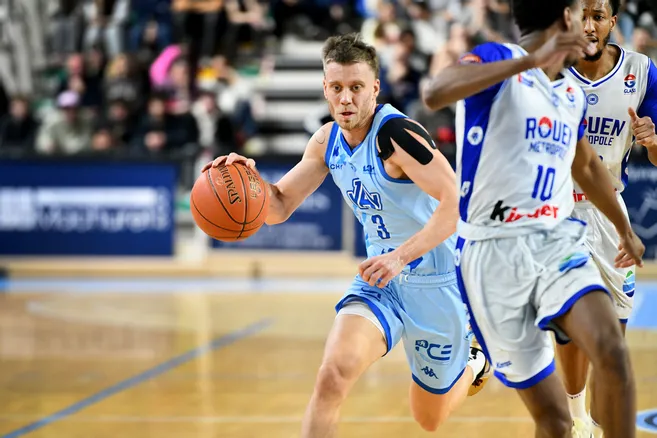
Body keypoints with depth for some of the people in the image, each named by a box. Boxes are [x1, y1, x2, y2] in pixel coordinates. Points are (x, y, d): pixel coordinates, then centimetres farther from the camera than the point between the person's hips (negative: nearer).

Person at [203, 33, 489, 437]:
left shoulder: (397, 134, -24)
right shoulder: (328, 140, -2)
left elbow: (455, 203, -30)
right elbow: (280, 207, 4)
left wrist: (401, 256, -40)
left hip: (435, 281, -5)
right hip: (379, 278, 5)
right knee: (333, 374, -23)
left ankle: (475, 364, 46)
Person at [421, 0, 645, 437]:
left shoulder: (573, 94, 15)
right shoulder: (498, 59, -7)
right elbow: (434, 94, -30)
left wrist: (625, 230, 47)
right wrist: (531, 59, -34)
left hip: (557, 242, 5)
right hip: (494, 252, -5)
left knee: (613, 352, -25)